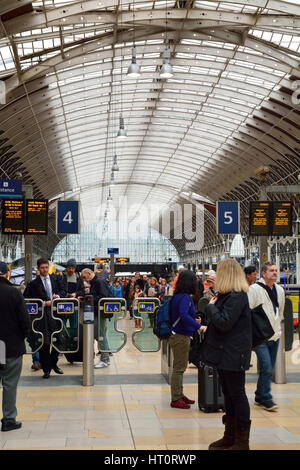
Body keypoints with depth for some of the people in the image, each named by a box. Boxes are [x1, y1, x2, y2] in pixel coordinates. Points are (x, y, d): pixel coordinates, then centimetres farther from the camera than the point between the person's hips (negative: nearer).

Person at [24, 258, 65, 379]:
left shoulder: (55, 279, 9)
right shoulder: (34, 283, -3)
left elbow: (62, 291, 19)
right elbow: (28, 299, -3)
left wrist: (58, 296, -4)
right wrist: (43, 303, -11)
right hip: (43, 315, -4)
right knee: (45, 342, -2)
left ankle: (53, 363, 29)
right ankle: (46, 369, 9)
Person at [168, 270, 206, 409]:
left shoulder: (179, 296, 10)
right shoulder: (185, 297, -18)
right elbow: (183, 315, -31)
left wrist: (194, 320, 11)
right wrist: (199, 326, -33)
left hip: (181, 336, 10)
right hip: (181, 337, -10)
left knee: (180, 367, 18)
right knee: (179, 368, -2)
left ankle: (180, 395, 28)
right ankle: (175, 399, 5)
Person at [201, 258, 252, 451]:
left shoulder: (237, 297, -19)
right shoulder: (229, 295, 13)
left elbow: (224, 323, -24)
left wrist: (211, 307, -12)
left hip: (233, 354, -10)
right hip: (224, 353, 10)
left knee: (237, 395, -2)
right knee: (229, 394, 16)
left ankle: (242, 442, 7)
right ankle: (230, 436, 27)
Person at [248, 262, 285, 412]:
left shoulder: (280, 290, 11)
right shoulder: (254, 289, -10)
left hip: (275, 336, 7)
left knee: (268, 368, 11)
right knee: (266, 368, -11)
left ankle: (260, 397, 23)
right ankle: (266, 398, 1)